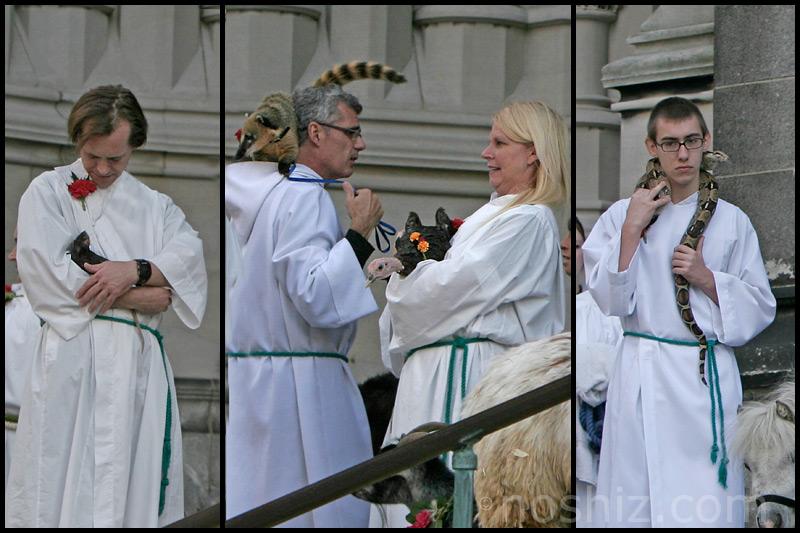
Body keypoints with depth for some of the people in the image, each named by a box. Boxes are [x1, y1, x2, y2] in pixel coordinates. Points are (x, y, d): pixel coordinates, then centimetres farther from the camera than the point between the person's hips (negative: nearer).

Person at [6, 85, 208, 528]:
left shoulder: (154, 204, 20)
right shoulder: (48, 192, 7)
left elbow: (189, 256, 3)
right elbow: (51, 275, -7)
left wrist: (134, 270, -16)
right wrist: (142, 297, -5)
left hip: (142, 361, 4)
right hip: (75, 357, -4)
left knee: (139, 486, -1)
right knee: (68, 486, -11)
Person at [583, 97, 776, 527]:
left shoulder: (731, 221, 4)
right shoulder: (621, 215, 5)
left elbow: (761, 308, 7)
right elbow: (612, 301, -2)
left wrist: (706, 278, -8)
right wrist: (631, 231, -9)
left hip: (708, 375, 0)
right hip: (641, 374, 1)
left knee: (709, 507, -5)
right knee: (634, 503, 0)